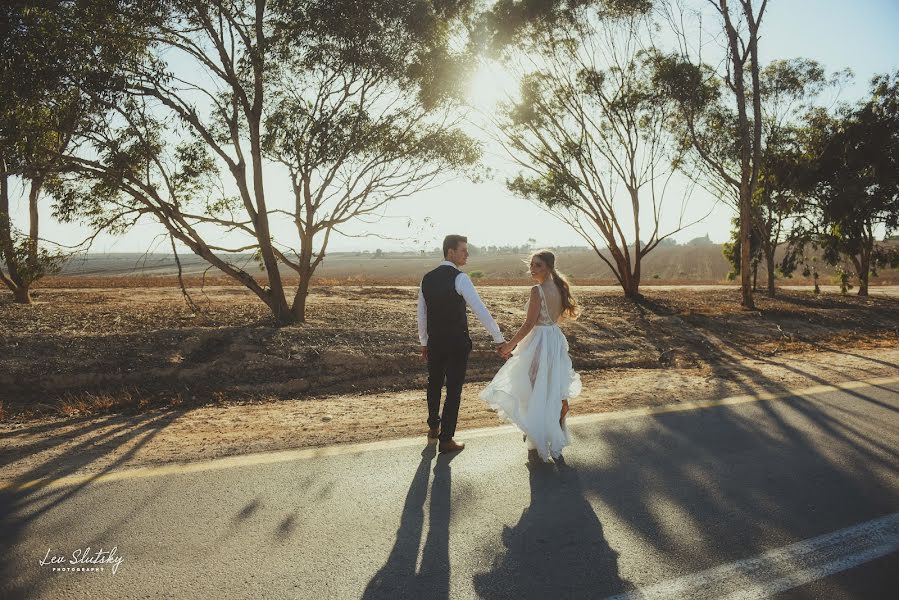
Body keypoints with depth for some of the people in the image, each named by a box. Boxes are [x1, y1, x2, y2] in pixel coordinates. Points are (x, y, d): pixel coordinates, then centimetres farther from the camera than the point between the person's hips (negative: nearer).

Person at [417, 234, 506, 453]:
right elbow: (480, 310, -21)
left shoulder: (427, 279, 5)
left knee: (434, 384, 23)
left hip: (434, 342, 6)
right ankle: (446, 439, 12)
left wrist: (424, 342, 23)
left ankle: (433, 427, 43)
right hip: (457, 343, -6)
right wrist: (499, 339, -17)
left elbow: (421, 314, 12)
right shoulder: (459, 278, -16)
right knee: (454, 390, 5)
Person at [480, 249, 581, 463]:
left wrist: (510, 344, -11)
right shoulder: (559, 288, 5)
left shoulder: (537, 290, -19)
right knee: (556, 392, 17)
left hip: (540, 342, -8)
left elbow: (529, 324, -19)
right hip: (556, 340, 8)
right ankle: (557, 438, 30)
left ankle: (537, 443, 12)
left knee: (536, 393, 4)